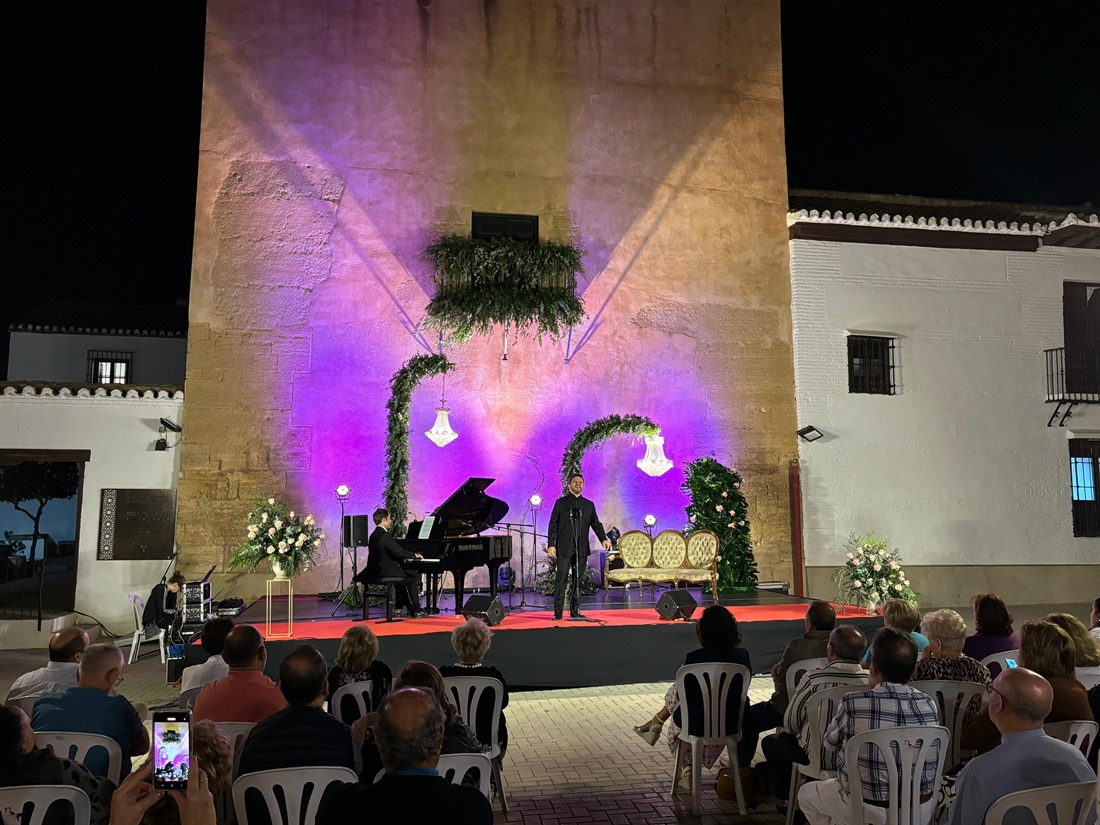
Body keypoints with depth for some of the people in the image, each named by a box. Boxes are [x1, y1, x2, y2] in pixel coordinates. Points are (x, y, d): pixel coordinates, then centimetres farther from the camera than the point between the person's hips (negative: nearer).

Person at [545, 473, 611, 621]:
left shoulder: (589, 505, 13)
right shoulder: (561, 503, 5)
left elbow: (596, 524, 9)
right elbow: (553, 525, 2)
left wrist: (603, 539, -9)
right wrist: (551, 545, -7)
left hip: (582, 549, 3)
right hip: (564, 548, -3)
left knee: (578, 580, 6)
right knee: (561, 579, -6)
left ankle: (575, 611, 13)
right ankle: (558, 612, -2)